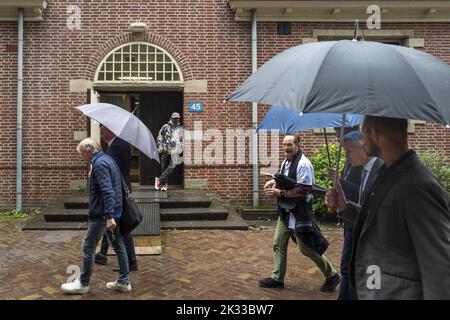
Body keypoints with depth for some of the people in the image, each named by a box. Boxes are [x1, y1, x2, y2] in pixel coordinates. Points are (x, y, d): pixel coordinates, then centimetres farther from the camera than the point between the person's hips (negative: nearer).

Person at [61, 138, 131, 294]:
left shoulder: (99, 164, -16)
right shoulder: (108, 159, 14)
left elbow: (107, 191, -26)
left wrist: (109, 216, -30)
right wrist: (111, 215, 20)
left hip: (102, 214, -10)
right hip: (115, 211, 10)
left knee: (88, 247, 3)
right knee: (118, 245, 12)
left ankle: (83, 283, 14)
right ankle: (123, 282, 19)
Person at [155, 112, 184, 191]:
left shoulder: (181, 129, 12)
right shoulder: (166, 127, 4)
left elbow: (183, 140, 18)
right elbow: (160, 137, 6)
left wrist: (181, 150, 9)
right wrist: (160, 148, -2)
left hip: (175, 151, 1)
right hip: (165, 150, -1)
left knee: (172, 166, -15)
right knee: (164, 167, 2)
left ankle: (159, 179, -6)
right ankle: (165, 184, 13)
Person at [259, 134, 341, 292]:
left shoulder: (303, 164, -20)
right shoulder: (286, 162, 9)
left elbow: (303, 190, -25)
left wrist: (280, 193, -24)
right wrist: (275, 181, 3)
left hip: (299, 213, -9)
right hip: (286, 212, 9)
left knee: (307, 248, 1)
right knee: (279, 244, 11)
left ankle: (332, 276, 19)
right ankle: (277, 278, 24)